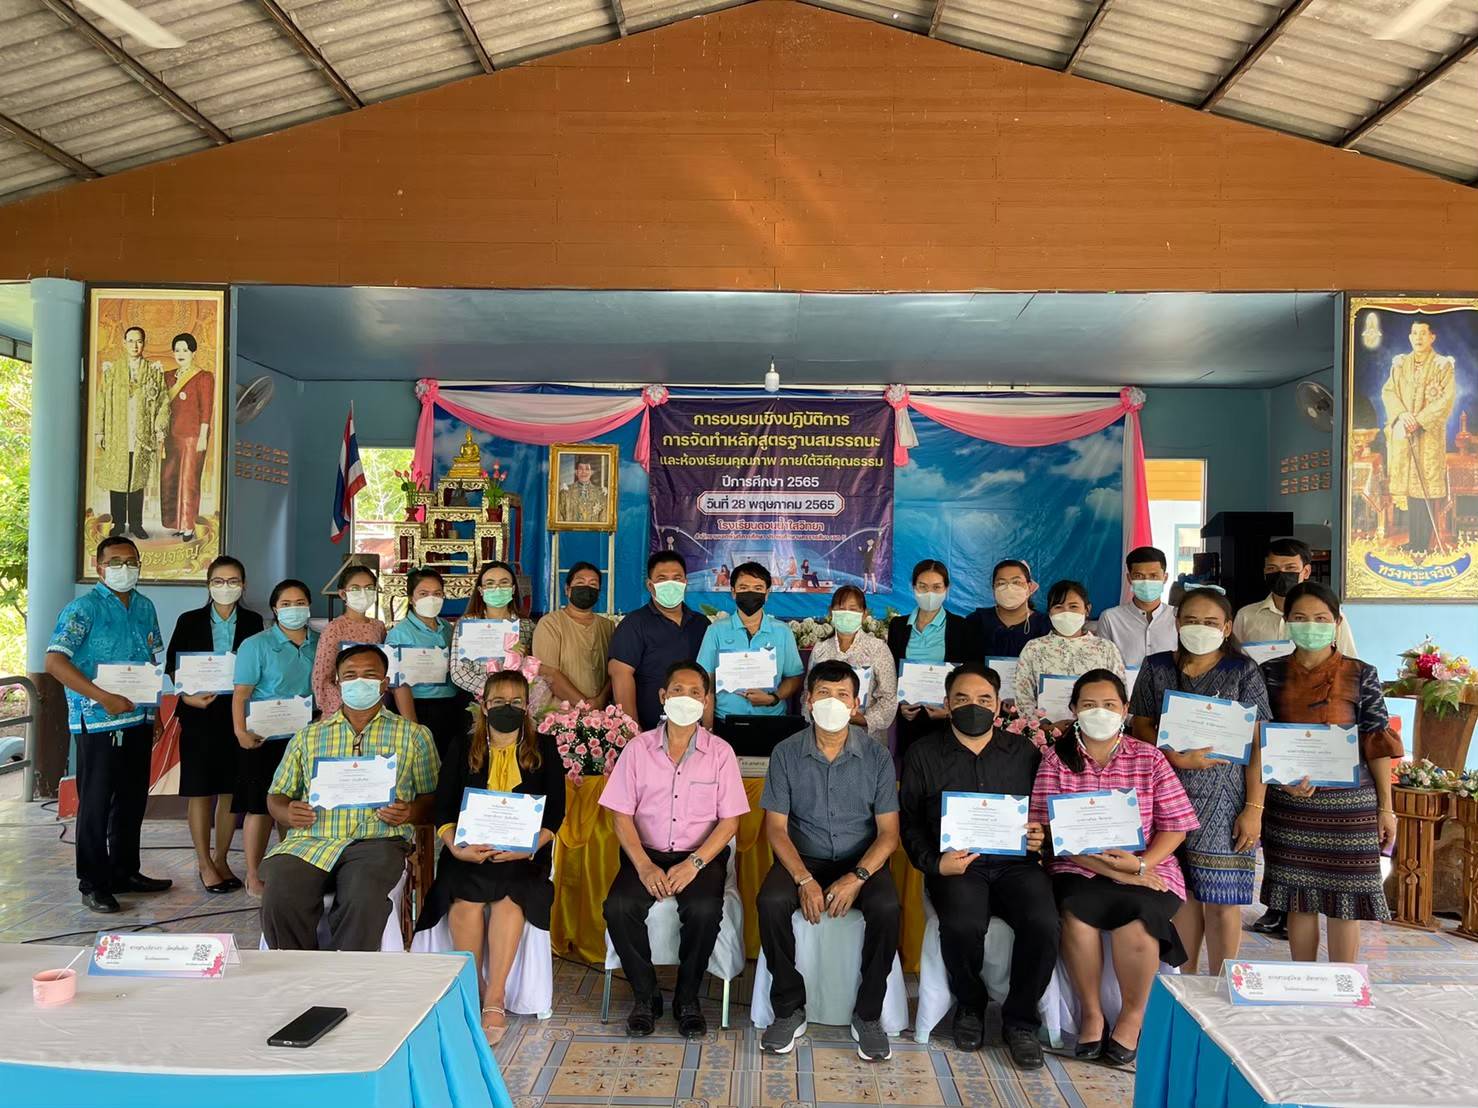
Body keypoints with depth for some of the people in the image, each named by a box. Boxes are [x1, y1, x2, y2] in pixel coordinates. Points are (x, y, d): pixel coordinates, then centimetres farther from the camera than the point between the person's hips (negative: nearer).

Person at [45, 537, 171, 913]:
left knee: (133, 799, 14)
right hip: (98, 723, -6)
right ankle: (93, 883, 13)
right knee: (96, 803, 2)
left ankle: (125, 871, 27)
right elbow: (55, 661, -19)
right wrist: (103, 697, -25)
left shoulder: (144, 606, 11)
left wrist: (155, 709, 14)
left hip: (139, 720, 7)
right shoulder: (84, 608, -10)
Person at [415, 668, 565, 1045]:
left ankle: (494, 1001, -26)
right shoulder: (462, 748, 15)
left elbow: (555, 811, 5)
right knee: (465, 896, -29)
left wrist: (530, 847, -14)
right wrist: (455, 847, -13)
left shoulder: (544, 750, 13)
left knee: (509, 895, -31)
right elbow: (443, 807, 7)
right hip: (470, 851, 1)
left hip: (522, 853, -1)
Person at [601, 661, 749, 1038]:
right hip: (646, 852, 1)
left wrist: (694, 863, -16)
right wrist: (644, 866, -14)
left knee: (705, 909, -31)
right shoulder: (638, 748, 3)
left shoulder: (720, 752, 1)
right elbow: (621, 815, 1)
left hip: (701, 854, -1)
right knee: (618, 906, -27)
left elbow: (729, 821, -1)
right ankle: (645, 995, -4)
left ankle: (687, 997, -5)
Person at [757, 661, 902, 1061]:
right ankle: (789, 1010, -9)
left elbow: (888, 832, -4)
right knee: (771, 902, -29)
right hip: (802, 859, 0)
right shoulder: (786, 753, -2)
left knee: (887, 906, -30)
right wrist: (804, 880, -19)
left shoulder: (877, 756, -2)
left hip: (861, 861, 0)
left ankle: (868, 1014, -9)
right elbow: (776, 826, -4)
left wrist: (856, 877, -21)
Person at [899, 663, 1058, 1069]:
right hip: (957, 864, -1)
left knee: (1043, 924, -28)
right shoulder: (923, 755, 9)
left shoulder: (1023, 752, 15)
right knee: (962, 925, -32)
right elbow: (910, 823, 7)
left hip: (1015, 863, 2)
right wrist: (934, 863, -10)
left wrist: (1041, 838, -7)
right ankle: (970, 1006, 2)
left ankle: (1020, 1020, -1)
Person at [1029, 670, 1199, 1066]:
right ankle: (1090, 1012, -6)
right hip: (1078, 870, 0)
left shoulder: (1148, 758, 6)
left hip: (1147, 869, 0)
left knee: (1134, 921, -29)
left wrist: (1140, 864, -15)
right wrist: (1112, 870, -16)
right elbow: (1052, 831, -6)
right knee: (1077, 914, -30)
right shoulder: (1057, 758, 3)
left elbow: (1175, 827, 4)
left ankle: (1133, 1015, -1)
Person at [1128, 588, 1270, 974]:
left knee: (1222, 899, -1)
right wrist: (1178, 758, -12)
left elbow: (1257, 743, -2)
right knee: (1181, 891, 7)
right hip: (1170, 794, 2)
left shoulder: (1242, 671, 1)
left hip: (1223, 800, -2)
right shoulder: (1157, 668, 8)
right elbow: (1141, 727, 6)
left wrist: (1254, 808, -9)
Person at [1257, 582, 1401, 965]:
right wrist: (1282, 777, -12)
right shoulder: (1270, 674, 3)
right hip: (1289, 803, 2)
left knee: (1344, 902, 4)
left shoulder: (1361, 675, -1)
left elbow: (1377, 744, 1)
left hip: (1349, 804, -1)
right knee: (1298, 898, 9)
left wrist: (1386, 808, 0)